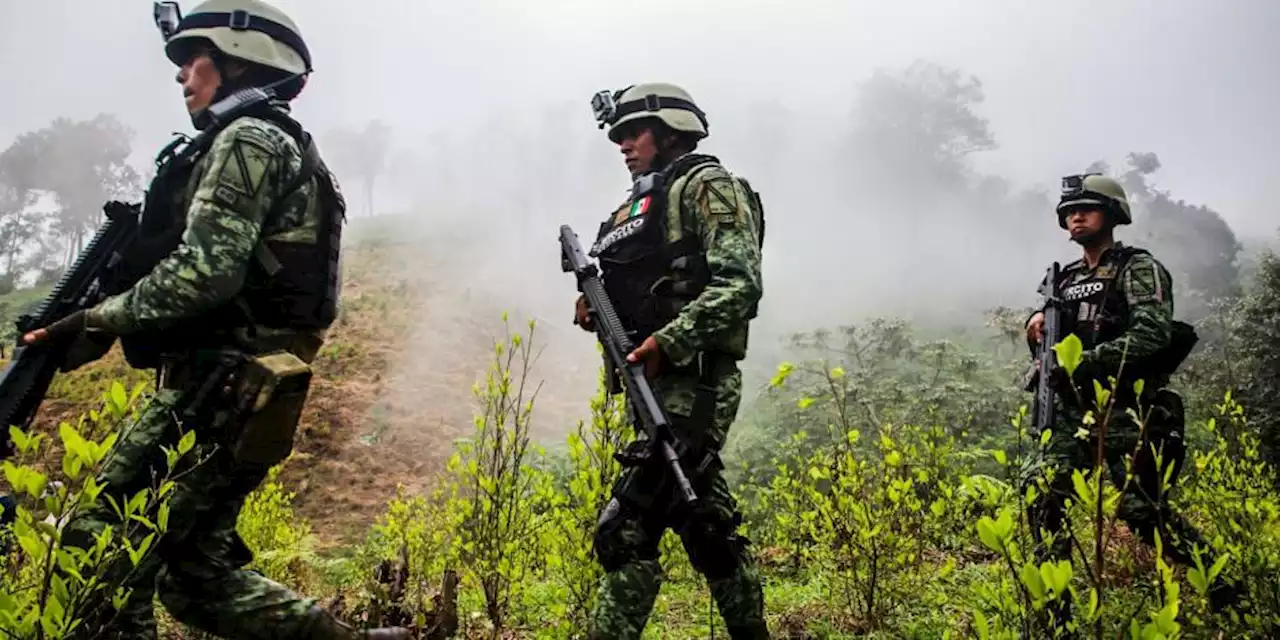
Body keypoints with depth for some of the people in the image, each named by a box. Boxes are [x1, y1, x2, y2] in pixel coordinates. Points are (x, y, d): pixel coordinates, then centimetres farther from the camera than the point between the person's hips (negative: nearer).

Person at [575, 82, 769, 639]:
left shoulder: (709, 187, -4)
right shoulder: (643, 204, 22)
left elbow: (739, 286, -17)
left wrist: (667, 344, -26)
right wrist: (597, 310, 3)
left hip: (693, 385, -9)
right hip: (660, 386, 9)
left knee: (626, 530, -13)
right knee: (707, 525, 13)